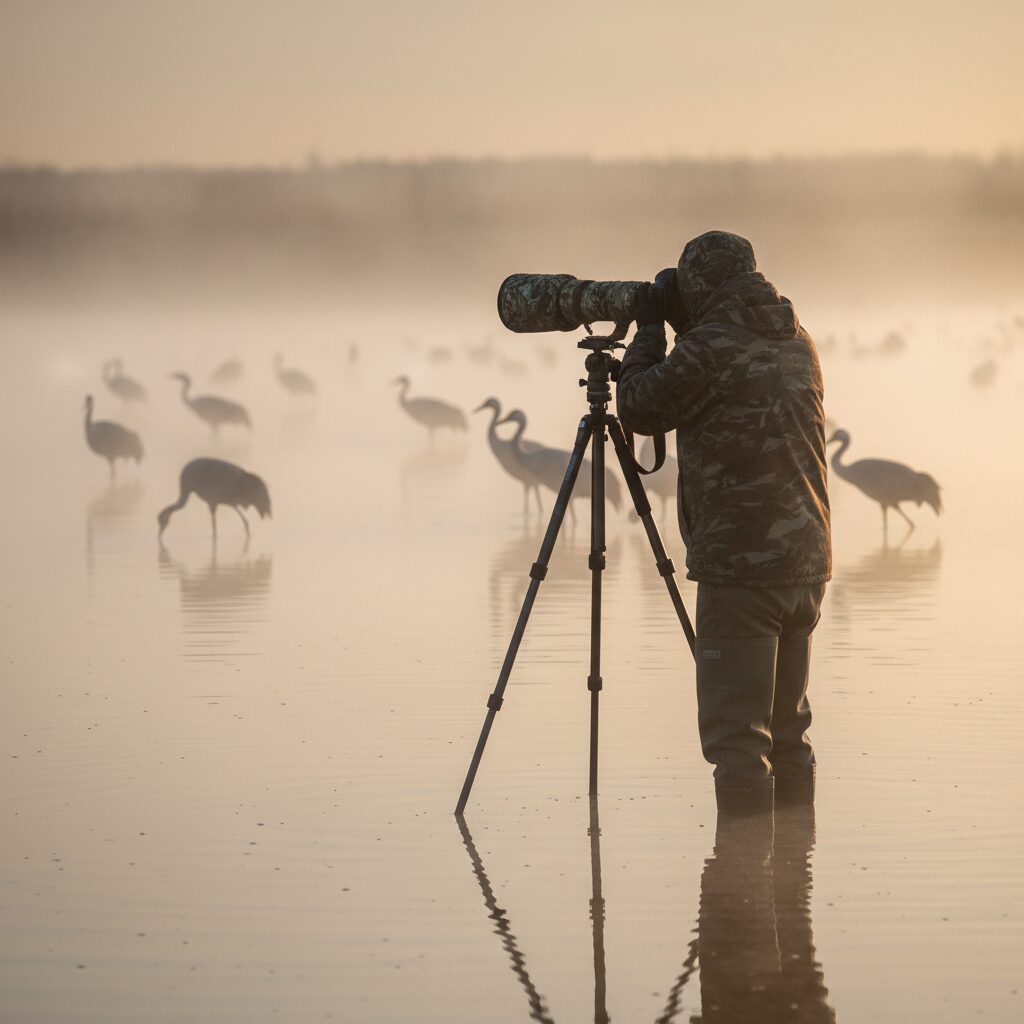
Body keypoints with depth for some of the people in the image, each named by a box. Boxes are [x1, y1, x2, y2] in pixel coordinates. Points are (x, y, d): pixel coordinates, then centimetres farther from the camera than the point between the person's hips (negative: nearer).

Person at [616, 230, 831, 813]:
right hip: (808, 562, 8)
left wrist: (649, 328, 12)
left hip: (740, 565, -8)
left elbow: (638, 409, 0)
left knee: (735, 734, -6)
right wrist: (674, 328, 22)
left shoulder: (710, 346, -12)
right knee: (788, 731, 15)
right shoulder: (797, 343, 12)